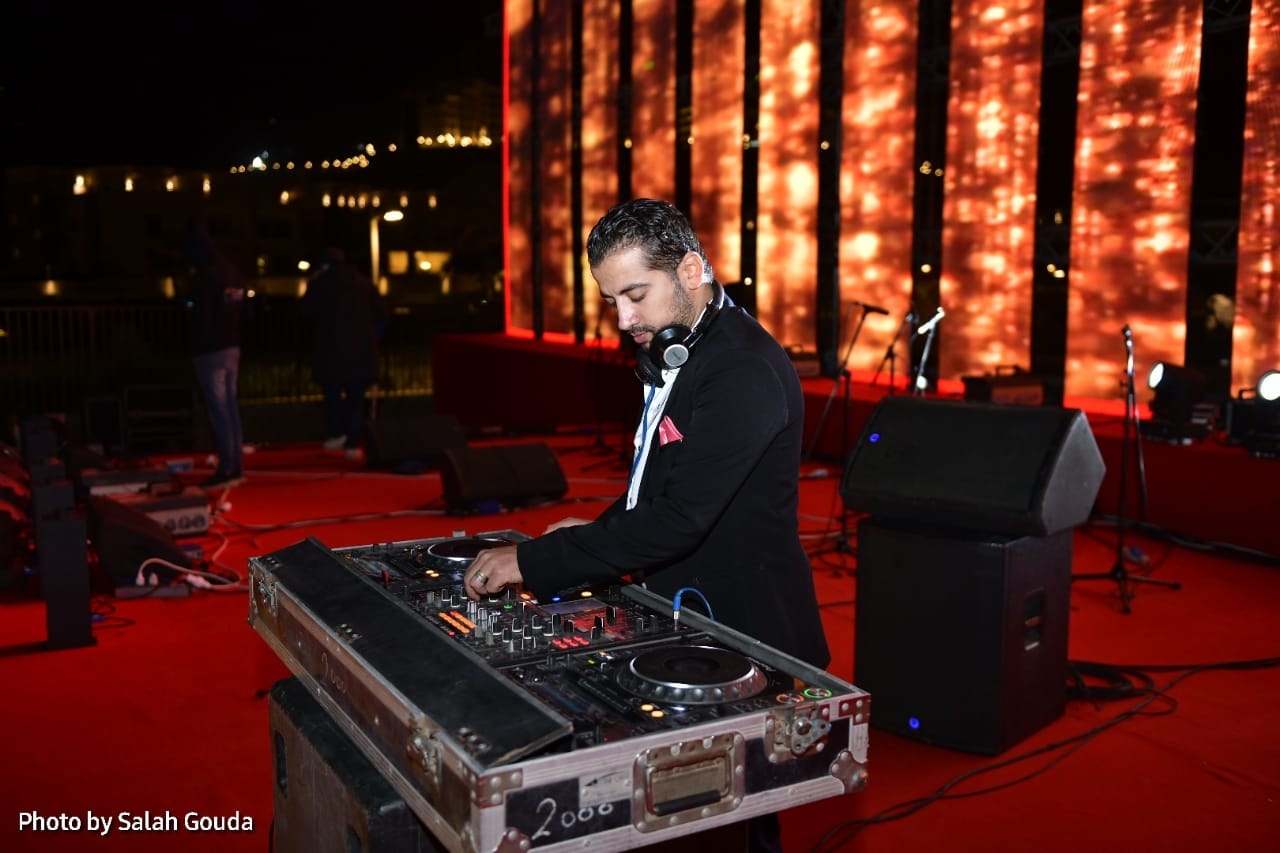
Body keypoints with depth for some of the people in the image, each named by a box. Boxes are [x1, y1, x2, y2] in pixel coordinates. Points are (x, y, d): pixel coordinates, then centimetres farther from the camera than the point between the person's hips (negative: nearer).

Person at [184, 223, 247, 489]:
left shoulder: (204, 277, -14)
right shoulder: (234, 273, 11)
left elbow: (202, 318, -16)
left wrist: (196, 348, -10)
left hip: (210, 352, -8)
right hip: (232, 348, 8)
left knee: (218, 410, -5)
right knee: (231, 407, 11)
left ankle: (226, 469, -4)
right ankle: (236, 466, 16)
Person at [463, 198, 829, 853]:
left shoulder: (744, 370, -22)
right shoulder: (674, 355, 9)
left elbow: (679, 518, -29)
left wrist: (534, 562, -26)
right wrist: (599, 532, 5)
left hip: (742, 633, -9)